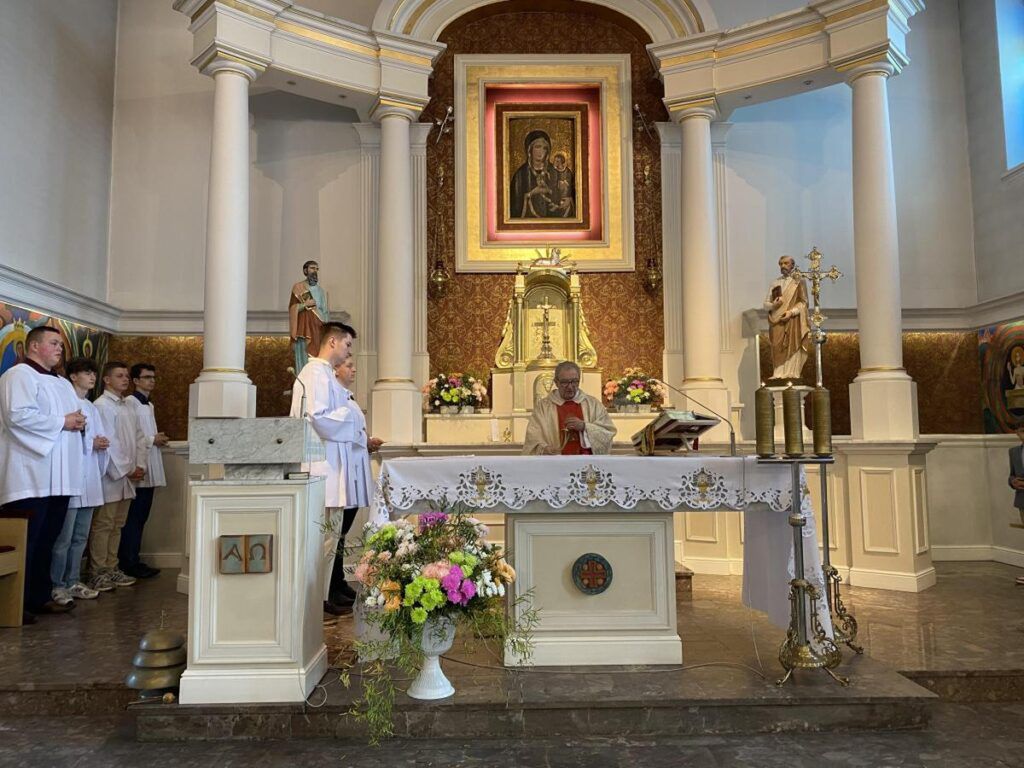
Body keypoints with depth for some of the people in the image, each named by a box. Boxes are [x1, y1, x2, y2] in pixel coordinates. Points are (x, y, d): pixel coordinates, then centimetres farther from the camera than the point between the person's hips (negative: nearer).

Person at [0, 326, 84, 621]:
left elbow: (77, 414, 27)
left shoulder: (62, 383, 22)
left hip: (58, 477, 9)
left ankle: (40, 597, 22)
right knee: (24, 543, -3)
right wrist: (63, 422, -14)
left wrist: (79, 421, 4)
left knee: (47, 541, 13)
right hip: (30, 477, -9)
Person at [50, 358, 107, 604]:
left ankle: (73, 582, 20)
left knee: (80, 537, 12)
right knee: (63, 537, -4)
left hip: (89, 480, 8)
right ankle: (56, 585, 5)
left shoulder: (91, 407, 19)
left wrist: (101, 444, 0)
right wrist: (91, 443, -16)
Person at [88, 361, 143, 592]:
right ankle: (99, 573, 4)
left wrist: (139, 466, 2)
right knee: (103, 525, -2)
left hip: (127, 477, 8)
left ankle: (112, 568, 19)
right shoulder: (101, 405, -8)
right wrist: (126, 470, -12)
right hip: (110, 476, -8)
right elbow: (107, 443, -13)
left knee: (117, 525, 12)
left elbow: (138, 437, 15)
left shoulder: (128, 407, 16)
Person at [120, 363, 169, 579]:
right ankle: (128, 563, 3)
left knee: (140, 518, 11)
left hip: (150, 470, 8)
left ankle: (134, 561, 18)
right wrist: (151, 440, -12)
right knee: (133, 519, -4)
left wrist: (159, 439, 6)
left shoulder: (149, 405, 19)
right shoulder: (130, 403, -9)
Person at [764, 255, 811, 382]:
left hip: (793, 321, -3)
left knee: (792, 347, -9)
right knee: (778, 349, -6)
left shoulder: (798, 282, 8)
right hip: (777, 322, 3)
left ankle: (791, 375, -10)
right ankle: (779, 375, -9)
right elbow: (766, 303, 13)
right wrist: (773, 305, -10)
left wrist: (792, 311, -16)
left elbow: (804, 302, 0)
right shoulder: (775, 282, 17)